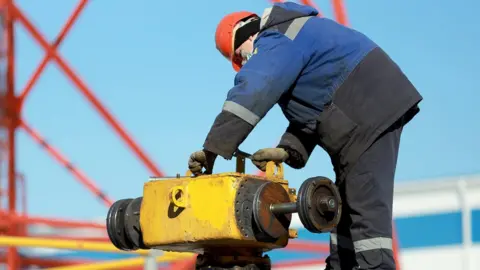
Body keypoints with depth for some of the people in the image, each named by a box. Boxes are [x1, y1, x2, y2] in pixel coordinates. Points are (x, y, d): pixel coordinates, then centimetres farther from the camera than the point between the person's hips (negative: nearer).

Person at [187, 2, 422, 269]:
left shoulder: (276, 42, -11)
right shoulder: (290, 41, 22)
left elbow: (250, 95, -25)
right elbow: (309, 108, 19)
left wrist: (213, 149, -26)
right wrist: (289, 150, 4)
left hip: (371, 113, -11)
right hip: (371, 112, 11)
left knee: (366, 203, -15)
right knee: (347, 203, 14)